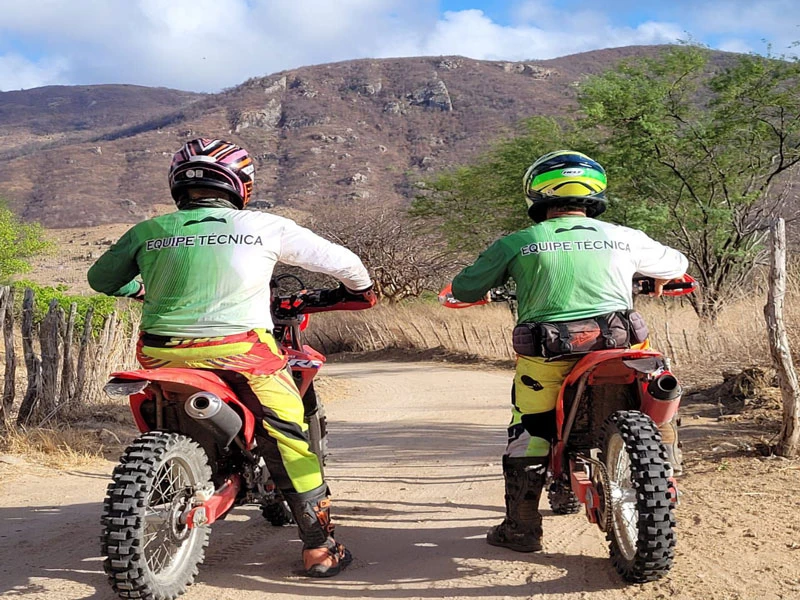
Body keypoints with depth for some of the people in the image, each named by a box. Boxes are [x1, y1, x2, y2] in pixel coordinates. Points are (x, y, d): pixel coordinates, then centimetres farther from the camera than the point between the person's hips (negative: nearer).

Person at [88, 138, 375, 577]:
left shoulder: (148, 231, 10)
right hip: (238, 351, -3)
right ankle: (319, 547, 9)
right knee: (288, 438, 8)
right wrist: (360, 289, 34)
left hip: (161, 354, 4)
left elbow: (100, 278, 24)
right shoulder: (265, 227, 5)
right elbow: (340, 261, 13)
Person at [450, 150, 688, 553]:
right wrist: (658, 280, 48)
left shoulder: (517, 244, 3)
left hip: (547, 356, -1)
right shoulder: (624, 238, 9)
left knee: (528, 433, 12)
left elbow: (463, 288, 10)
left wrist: (485, 291, 33)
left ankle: (521, 527, 18)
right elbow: (676, 264, 26)